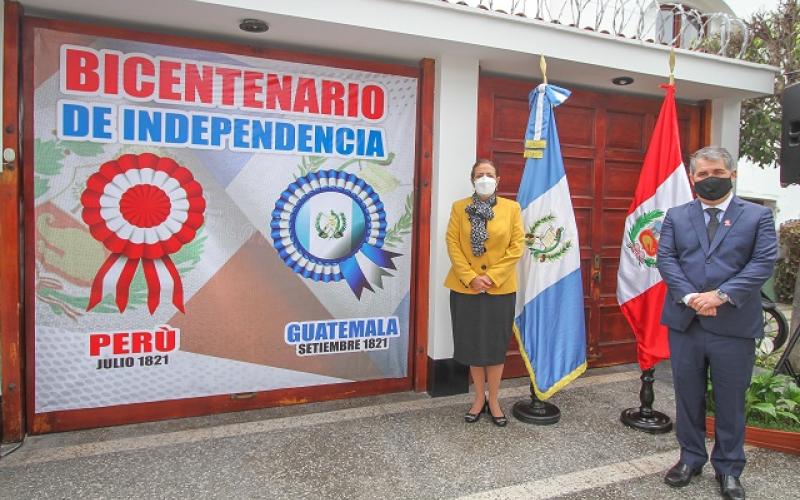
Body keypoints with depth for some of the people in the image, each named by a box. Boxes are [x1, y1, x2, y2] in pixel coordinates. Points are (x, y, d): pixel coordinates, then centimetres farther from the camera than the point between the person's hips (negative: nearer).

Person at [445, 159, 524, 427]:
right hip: (466, 287, 1)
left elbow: (517, 246, -3)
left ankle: (493, 400, 23)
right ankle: (479, 398, 26)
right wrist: (470, 277, -14)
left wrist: (492, 276, -12)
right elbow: (452, 243, -3)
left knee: (496, 344, 8)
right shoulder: (459, 208, 3)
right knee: (472, 344, 9)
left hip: (500, 288, 0)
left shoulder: (512, 208, 2)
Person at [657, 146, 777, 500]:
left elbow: (764, 262, -6)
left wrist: (721, 295, -18)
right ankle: (691, 458, 30)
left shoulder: (758, 216, 5)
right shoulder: (676, 216, 9)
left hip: (735, 325, -1)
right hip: (685, 322, 2)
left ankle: (728, 468, 27)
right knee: (688, 397, 12)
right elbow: (665, 259, -1)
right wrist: (689, 297, -16)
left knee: (731, 400, 10)